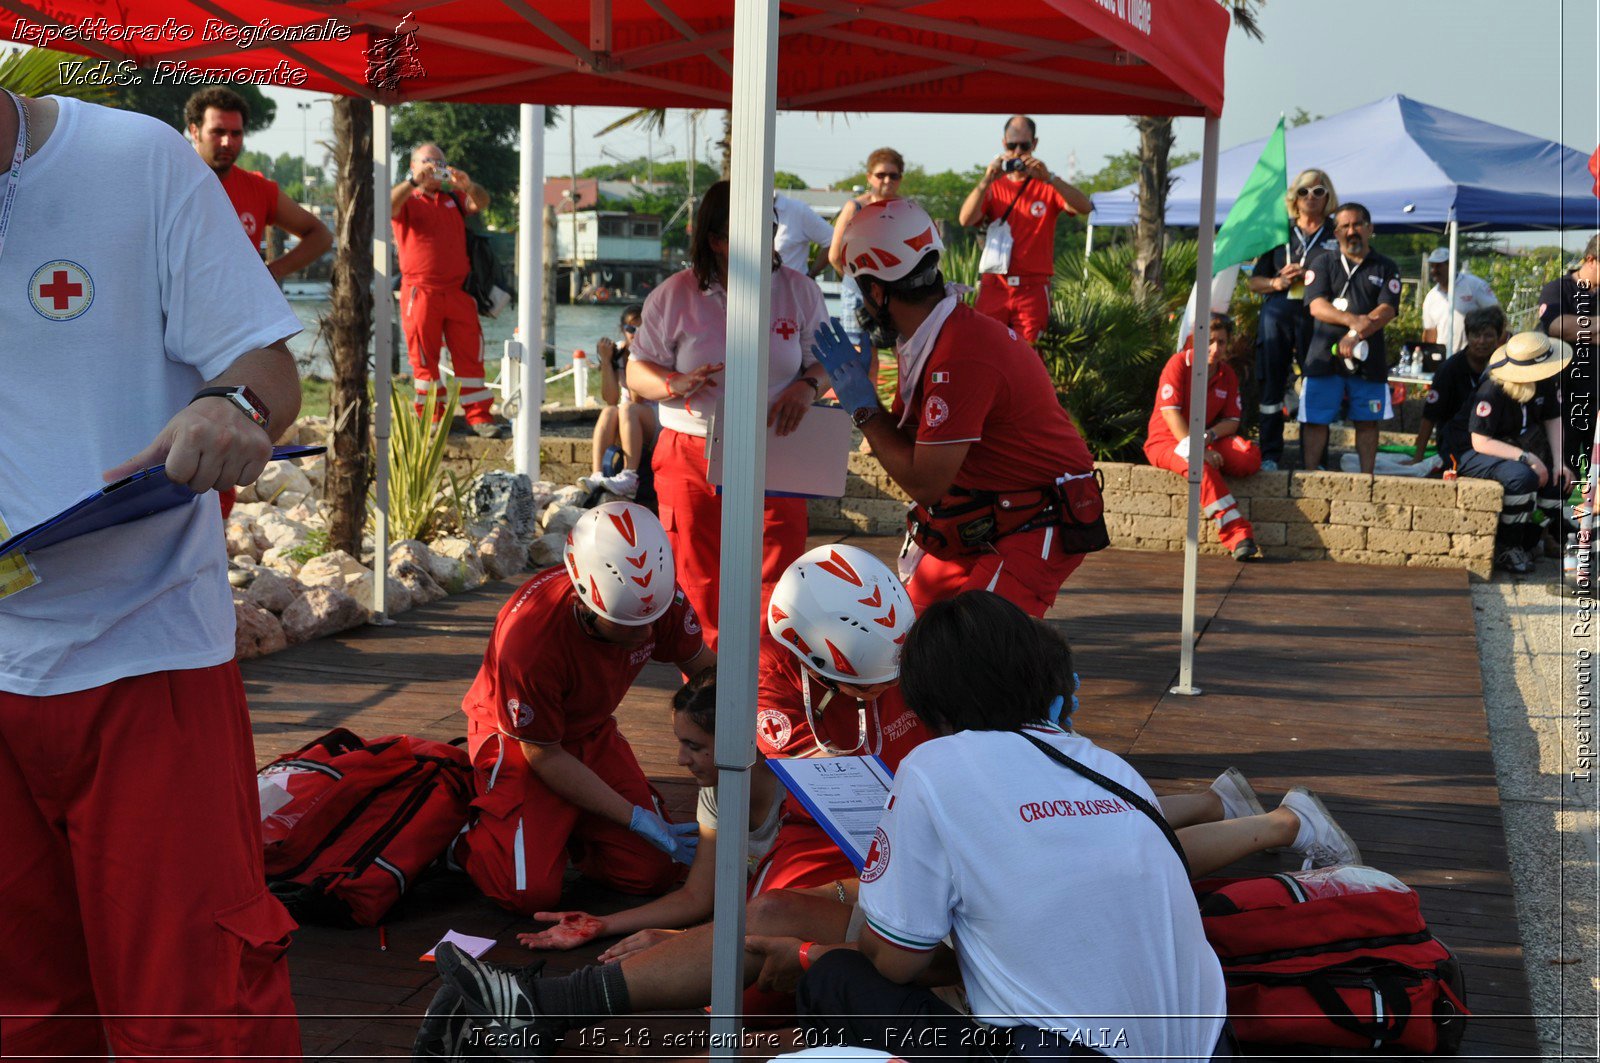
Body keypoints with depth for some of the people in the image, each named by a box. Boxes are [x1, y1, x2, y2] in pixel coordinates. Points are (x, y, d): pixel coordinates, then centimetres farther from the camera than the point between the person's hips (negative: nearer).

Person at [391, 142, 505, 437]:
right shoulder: (408, 201, 7)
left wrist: (468, 186, -21)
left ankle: (479, 416, 0)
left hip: (458, 290, 3)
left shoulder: (454, 199, 18)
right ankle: (432, 417, 6)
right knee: (425, 358, 1)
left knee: (469, 354, -1)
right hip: (421, 291, -3)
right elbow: (390, 205, -14)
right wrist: (414, 181, -28)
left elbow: (481, 203, 1)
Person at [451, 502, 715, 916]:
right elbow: (543, 756, -22)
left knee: (654, 873, -6)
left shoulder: (662, 598, -24)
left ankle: (564, 831, 19)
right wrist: (638, 820, -22)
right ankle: (469, 836, 10)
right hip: (520, 739, -5)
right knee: (531, 893, -21)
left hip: (593, 733, 5)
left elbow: (705, 672, -1)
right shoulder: (531, 639, -38)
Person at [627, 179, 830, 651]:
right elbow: (637, 373, 5)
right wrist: (675, 384, -17)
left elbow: (826, 362, 11)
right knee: (698, 591, 2)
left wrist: (807, 387, -12)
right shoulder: (673, 296, 1)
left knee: (776, 588, -3)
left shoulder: (799, 290, 5)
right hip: (691, 461, -1)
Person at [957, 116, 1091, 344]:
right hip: (994, 286, 1)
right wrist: (986, 180, -18)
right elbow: (966, 220, -6)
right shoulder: (994, 186, 11)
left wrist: (1048, 178, -24)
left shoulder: (1048, 186, 6)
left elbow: (1084, 207, -12)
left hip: (1033, 290, -1)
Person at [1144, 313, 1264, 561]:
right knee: (1200, 466, -39)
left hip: (1209, 440, 6)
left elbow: (1232, 420, 5)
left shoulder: (1227, 375, 8)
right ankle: (1239, 536, -42)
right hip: (1167, 441, -6)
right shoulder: (1179, 364, -9)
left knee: (1251, 456, -23)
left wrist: (1210, 435, -18)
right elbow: (1170, 413, -17)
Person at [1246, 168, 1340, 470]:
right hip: (1277, 316, 2)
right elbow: (1254, 281, 17)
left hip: (1316, 318, -2)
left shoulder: (1337, 237, 9)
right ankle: (1269, 454, 8)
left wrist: (1309, 277, -11)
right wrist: (1278, 282, -3)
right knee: (1272, 385, 1)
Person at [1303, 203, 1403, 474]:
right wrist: (1352, 320, -22)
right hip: (1325, 356, 0)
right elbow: (1316, 306, -5)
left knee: (1367, 420, 5)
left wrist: (1356, 335, -19)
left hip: (1369, 359, 0)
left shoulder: (1386, 268, 9)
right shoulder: (1323, 263, 9)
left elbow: (1387, 311, -4)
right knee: (1316, 419, -1)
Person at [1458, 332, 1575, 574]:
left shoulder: (1547, 382, -7)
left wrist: (1559, 462, -13)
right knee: (1522, 476, -34)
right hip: (1473, 454, -8)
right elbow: (1481, 442, -28)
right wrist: (1525, 457, -34)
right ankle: (1506, 548, -20)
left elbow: (1553, 420, -1)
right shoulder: (1492, 392, -29)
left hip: (1513, 448, 8)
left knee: (1561, 476, -6)